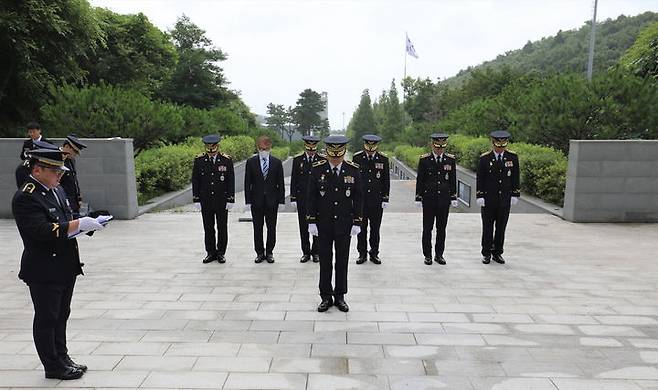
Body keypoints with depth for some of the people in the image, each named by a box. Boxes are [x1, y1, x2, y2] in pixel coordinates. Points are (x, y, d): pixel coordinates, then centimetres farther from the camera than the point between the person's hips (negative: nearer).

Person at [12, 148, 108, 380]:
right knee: (46, 319, 7)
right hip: (44, 271, -8)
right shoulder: (25, 198, -18)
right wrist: (80, 224, -29)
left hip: (65, 267, 8)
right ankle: (53, 367, 20)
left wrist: (87, 224, -2)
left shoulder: (57, 191, 9)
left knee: (61, 316, 19)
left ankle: (62, 358, 33)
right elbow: (43, 230, -28)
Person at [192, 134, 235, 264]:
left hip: (222, 200, -1)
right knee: (208, 228, 9)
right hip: (205, 201, 1)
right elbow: (195, 181, 3)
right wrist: (196, 199, -1)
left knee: (222, 228, 6)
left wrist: (231, 200, -6)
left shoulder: (227, 160, -4)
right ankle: (211, 253, 20)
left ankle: (221, 253, 18)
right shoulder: (199, 160, 0)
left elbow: (231, 181, -3)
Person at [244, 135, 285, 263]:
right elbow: (247, 183, 1)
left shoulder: (277, 162, 2)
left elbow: (280, 183, 2)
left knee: (271, 228, 6)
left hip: (272, 200, 0)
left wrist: (281, 200, -2)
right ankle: (259, 252, 18)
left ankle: (269, 252, 19)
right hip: (256, 200, 0)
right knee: (257, 228, 7)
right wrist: (248, 200, -4)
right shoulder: (251, 162, 1)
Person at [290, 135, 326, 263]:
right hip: (302, 198, 1)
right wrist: (293, 198, -1)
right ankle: (306, 252, 17)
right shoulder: (297, 159, 2)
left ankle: (316, 252, 17)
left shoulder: (322, 160, 0)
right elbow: (293, 180, 3)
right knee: (303, 226, 6)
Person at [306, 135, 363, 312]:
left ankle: (340, 296, 23)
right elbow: (311, 197, -2)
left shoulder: (353, 170, -3)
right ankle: (326, 297, 20)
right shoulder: (317, 169, -4)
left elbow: (358, 198, 1)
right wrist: (311, 221, -6)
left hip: (344, 224, 1)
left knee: (342, 261, 9)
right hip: (323, 224, 0)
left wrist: (357, 223, -3)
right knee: (325, 261, 8)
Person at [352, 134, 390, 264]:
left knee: (375, 228, 7)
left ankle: (374, 254, 19)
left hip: (377, 200, 0)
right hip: (360, 199, 0)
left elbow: (386, 181, 4)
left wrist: (385, 199, 0)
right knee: (361, 228, 6)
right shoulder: (357, 157, -1)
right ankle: (362, 254, 17)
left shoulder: (383, 159, 0)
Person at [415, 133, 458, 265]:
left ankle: (439, 255, 20)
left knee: (442, 229, 8)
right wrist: (418, 198, -4)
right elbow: (419, 180, -1)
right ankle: (427, 256, 15)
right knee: (427, 229, 4)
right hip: (428, 200, -2)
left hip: (444, 200, 2)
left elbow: (453, 180, 8)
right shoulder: (424, 160, -3)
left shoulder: (451, 160, 3)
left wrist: (454, 198, 5)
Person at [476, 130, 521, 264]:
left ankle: (497, 253, 20)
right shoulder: (485, 158, -4)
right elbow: (480, 179, -3)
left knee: (501, 227, 8)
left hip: (505, 199, 2)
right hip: (488, 199, -2)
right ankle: (486, 253, 17)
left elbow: (516, 177, 6)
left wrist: (515, 195, 2)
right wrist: (479, 196, -7)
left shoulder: (513, 157, 2)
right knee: (488, 227, 6)